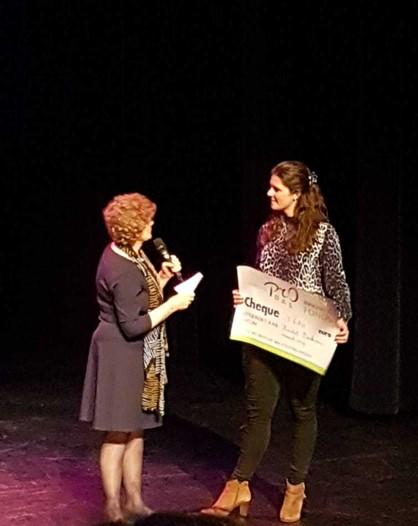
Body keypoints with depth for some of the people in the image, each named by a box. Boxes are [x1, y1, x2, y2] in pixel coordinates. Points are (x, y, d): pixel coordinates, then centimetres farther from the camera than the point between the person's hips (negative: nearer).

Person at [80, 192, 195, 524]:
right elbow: (133, 325, -23)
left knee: (136, 431, 15)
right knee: (118, 435, 0)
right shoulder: (122, 270, -23)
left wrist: (163, 277, 4)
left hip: (139, 357, 10)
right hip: (121, 356, -10)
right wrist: (172, 305, -18)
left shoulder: (132, 255, 6)